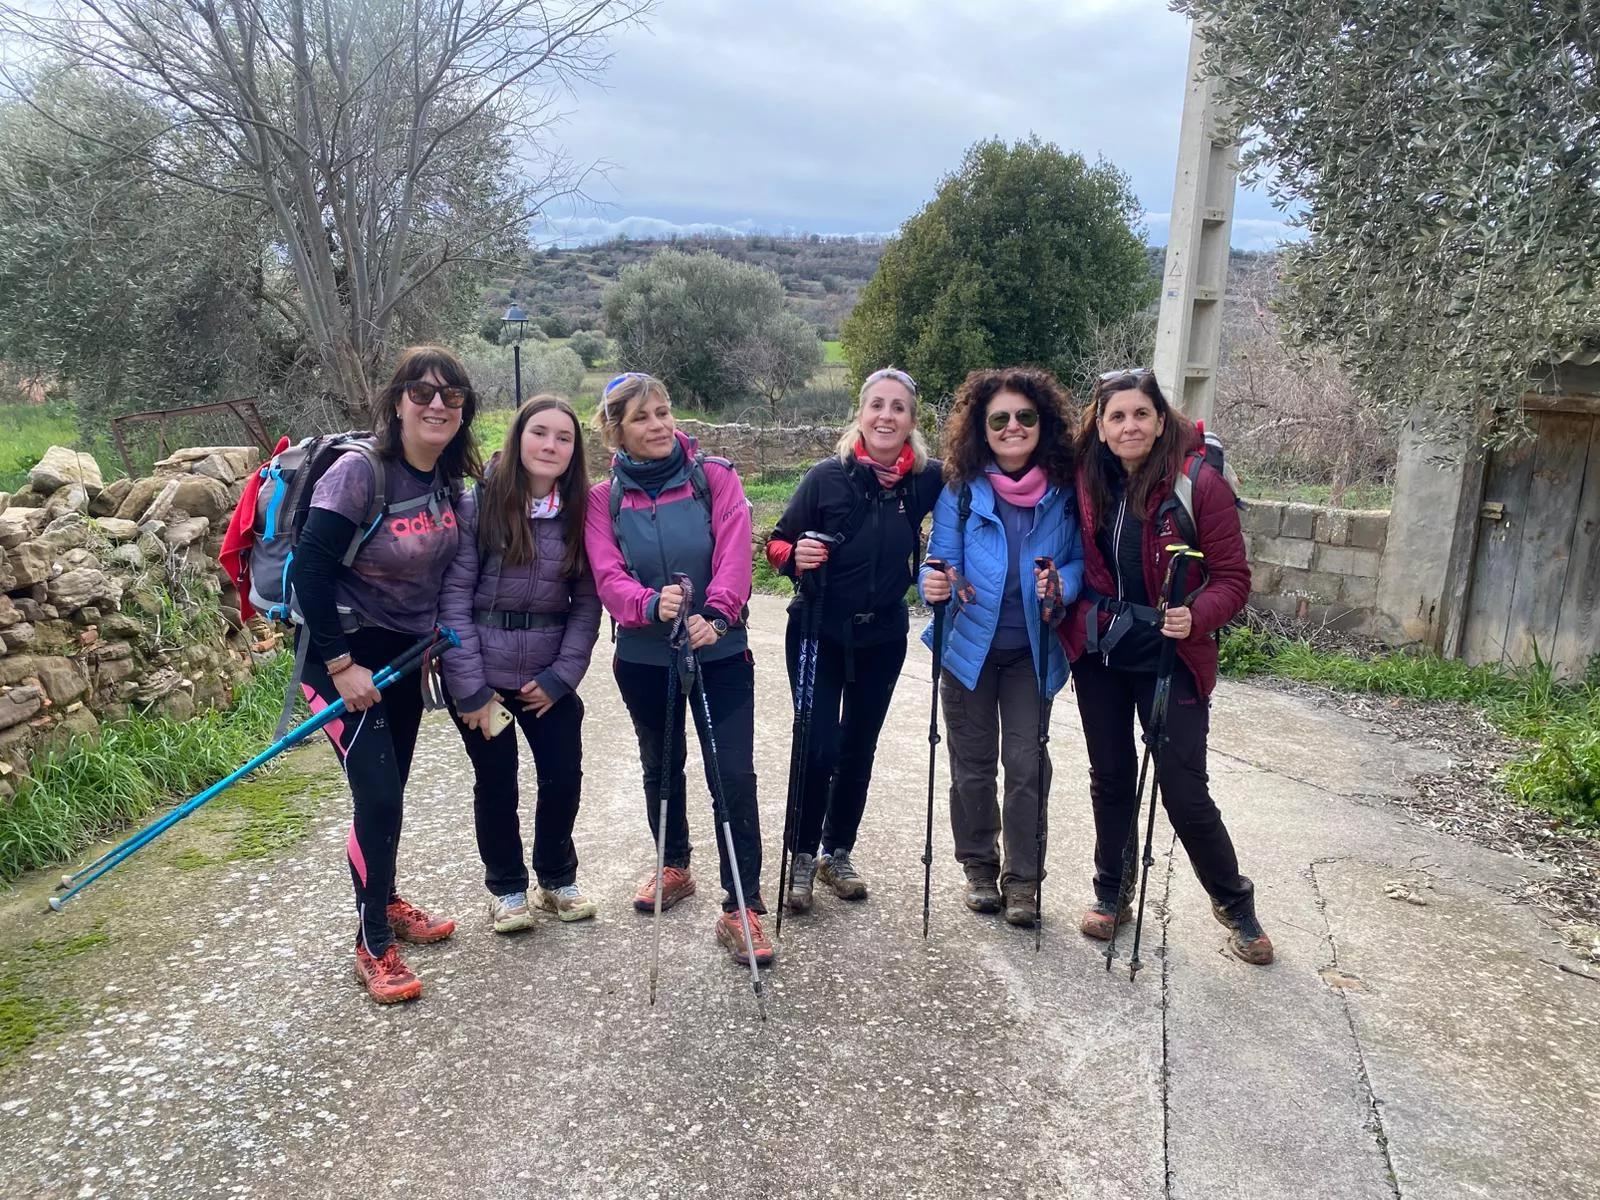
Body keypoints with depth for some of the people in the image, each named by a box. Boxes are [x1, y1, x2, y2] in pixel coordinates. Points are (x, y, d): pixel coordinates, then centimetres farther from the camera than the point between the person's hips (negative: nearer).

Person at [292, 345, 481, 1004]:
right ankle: (373, 944, 9)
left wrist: (433, 636, 10)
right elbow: (310, 572, -22)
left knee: (391, 789, 17)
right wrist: (340, 665, -20)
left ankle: (385, 900, 38)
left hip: (403, 652, 7)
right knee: (378, 795, -8)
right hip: (345, 653, -6)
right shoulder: (359, 470, -21)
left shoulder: (449, 478, 0)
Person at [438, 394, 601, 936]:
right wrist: (470, 687, -14)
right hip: (482, 674, -2)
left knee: (564, 776, 7)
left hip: (548, 677, 3)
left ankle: (557, 879, 32)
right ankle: (506, 889, 30)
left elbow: (588, 601, 0)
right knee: (496, 784, 8)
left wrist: (561, 675, -9)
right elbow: (454, 595, -12)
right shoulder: (478, 504, -10)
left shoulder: (580, 512, -1)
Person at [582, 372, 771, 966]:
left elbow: (733, 553, -15)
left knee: (733, 774, -7)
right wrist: (650, 605, -32)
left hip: (720, 650, -2)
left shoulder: (716, 477, -4)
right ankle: (674, 868, 42)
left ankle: (742, 908, 2)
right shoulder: (603, 498, 0)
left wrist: (715, 613, -32)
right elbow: (607, 576, -11)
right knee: (660, 766, 19)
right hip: (643, 657, 3)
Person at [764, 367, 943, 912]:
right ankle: (802, 856, 18)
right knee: (818, 749, -4)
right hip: (818, 633, -2)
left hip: (882, 637, 3)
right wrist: (794, 555, -28)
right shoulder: (827, 476, -14)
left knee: (859, 748, 14)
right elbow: (777, 543, -7)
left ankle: (837, 853, 32)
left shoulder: (927, 479, -9)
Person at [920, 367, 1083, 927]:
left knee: (1026, 764, 1)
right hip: (970, 644, 0)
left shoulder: (1064, 490, -5)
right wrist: (936, 584, -30)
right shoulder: (961, 488, -7)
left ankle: (1023, 879, 18)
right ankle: (979, 866, 30)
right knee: (973, 764, 11)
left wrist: (1062, 587, -21)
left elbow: (1080, 559, 1)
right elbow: (943, 560, -7)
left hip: (1032, 650, 0)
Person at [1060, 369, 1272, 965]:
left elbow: (1232, 579, -11)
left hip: (1170, 658, -4)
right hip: (1098, 653, 4)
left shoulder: (1200, 482, -13)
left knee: (1184, 792, -1)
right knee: (1110, 779, 15)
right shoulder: (1087, 481, -2)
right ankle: (1112, 892, 35)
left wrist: (1196, 618, -28)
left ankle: (1235, 905, 24)